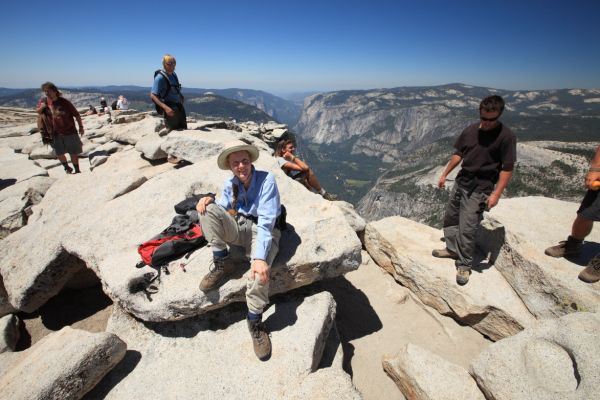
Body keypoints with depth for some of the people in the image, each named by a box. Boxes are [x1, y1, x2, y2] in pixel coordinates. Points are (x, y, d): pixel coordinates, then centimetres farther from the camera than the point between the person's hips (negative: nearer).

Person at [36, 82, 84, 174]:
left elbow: (76, 115, -8)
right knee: (59, 153, 11)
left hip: (69, 132, -4)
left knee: (73, 153, 4)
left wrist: (81, 127, -6)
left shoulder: (64, 102, -13)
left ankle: (77, 170, 18)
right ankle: (67, 168, 34)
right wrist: (41, 107, -8)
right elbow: (37, 111, 15)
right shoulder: (44, 101, 0)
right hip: (56, 133, 4)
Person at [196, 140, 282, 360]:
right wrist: (210, 200, -16)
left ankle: (255, 320, -11)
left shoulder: (266, 180, -16)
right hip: (239, 228, 5)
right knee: (208, 209, -18)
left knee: (260, 268, -35)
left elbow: (266, 221, -26)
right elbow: (222, 210, 9)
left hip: (263, 230, -5)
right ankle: (222, 262, -9)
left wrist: (259, 257, -37)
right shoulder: (230, 184, 2)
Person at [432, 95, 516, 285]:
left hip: (479, 189, -6)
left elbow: (507, 169, -13)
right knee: (450, 218, 16)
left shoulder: (506, 136, -13)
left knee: (467, 228, -6)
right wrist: (444, 174, 13)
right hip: (461, 181, 6)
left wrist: (496, 194, -19)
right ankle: (452, 249, 37)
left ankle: (464, 265, 12)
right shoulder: (470, 130, 2)